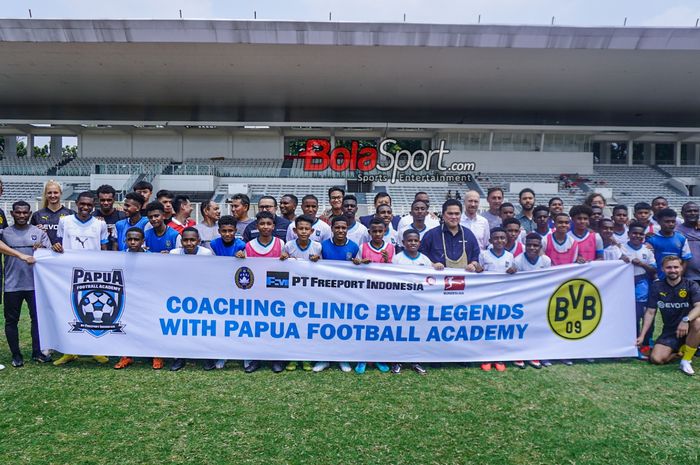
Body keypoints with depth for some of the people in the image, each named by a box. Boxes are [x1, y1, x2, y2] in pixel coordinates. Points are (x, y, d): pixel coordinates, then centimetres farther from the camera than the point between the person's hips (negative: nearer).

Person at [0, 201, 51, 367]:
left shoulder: (39, 232, 7)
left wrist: (42, 249, -16)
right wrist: (21, 255, -29)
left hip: (35, 284, 0)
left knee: (37, 318, 5)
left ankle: (37, 352, 17)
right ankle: (16, 355, 20)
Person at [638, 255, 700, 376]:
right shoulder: (656, 286, -1)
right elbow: (650, 313, 0)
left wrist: (686, 320, -44)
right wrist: (642, 336, -6)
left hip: (687, 328, -2)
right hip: (669, 331, 2)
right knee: (656, 359, -18)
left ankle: (686, 360, -17)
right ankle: (681, 350, 15)